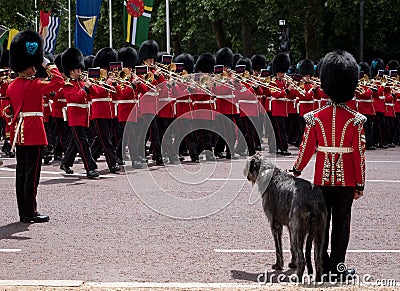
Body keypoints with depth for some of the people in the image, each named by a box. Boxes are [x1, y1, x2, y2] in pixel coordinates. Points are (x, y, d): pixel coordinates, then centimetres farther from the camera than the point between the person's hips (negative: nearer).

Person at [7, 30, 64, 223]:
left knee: (21, 173, 11)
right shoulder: (34, 85, -15)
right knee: (31, 174, -4)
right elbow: (59, 82, -21)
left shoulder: (12, 86, 9)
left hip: (19, 134, 8)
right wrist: (49, 66, -9)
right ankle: (30, 213, -2)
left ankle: (23, 212, 15)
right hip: (34, 134, -8)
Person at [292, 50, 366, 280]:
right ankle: (337, 267, 9)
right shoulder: (356, 120, -9)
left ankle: (323, 266, 14)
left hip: (322, 180, 1)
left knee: (321, 223, 10)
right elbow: (359, 154, -8)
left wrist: (297, 170, 14)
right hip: (346, 181, -1)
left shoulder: (315, 118, -7)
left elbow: (307, 148, -2)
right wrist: (360, 184, 0)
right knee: (341, 224, 6)